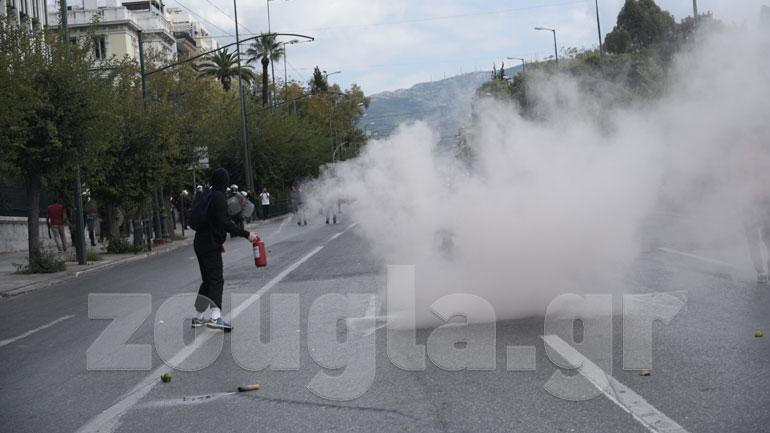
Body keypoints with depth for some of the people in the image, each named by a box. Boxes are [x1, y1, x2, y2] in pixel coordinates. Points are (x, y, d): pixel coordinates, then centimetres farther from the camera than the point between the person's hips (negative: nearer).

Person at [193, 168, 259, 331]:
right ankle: (216, 317, -29)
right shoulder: (219, 198, -15)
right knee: (217, 280, -16)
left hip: (200, 243, 10)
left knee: (207, 280, 17)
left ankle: (198, 318, 22)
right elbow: (224, 223, -23)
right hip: (211, 246, -10)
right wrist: (246, 234, -23)